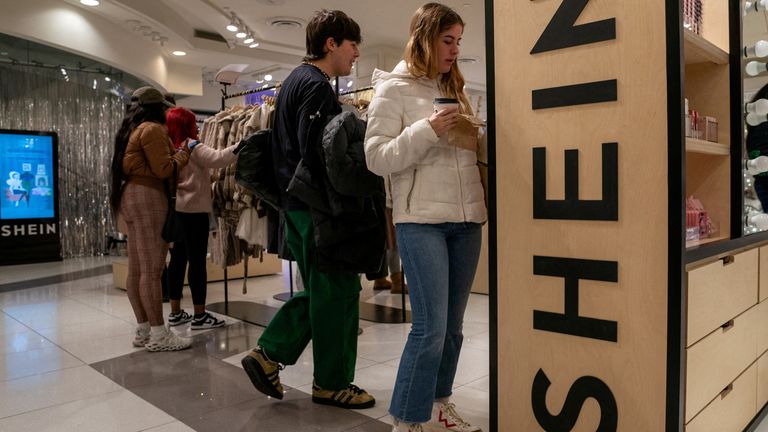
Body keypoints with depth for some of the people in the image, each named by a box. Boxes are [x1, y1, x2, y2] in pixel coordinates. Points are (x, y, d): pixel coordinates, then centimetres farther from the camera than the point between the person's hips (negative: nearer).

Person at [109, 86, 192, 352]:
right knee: (152, 269, -10)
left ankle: (143, 330, 15)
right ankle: (158, 335, -7)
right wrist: (182, 154, 3)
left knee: (136, 269, 9)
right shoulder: (153, 129, -8)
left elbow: (143, 165, 17)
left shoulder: (130, 130, 21)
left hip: (130, 196, 10)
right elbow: (163, 169, -14)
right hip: (148, 197, -10)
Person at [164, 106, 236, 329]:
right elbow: (217, 159, -26)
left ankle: (175, 312, 19)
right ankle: (199, 315, 0)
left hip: (177, 210, 8)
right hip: (193, 210, -8)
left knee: (178, 259, 12)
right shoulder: (193, 148, -11)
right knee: (197, 261, -4)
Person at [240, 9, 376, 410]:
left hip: (295, 204, 10)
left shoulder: (294, 80, 18)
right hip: (317, 207, -10)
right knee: (337, 291, 1)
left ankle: (267, 354, 19)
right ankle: (332, 383, 13)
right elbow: (315, 154, -22)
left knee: (319, 290, 17)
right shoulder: (317, 86, -13)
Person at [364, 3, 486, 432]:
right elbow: (377, 158, -9)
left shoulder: (455, 89, 18)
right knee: (430, 327, -7)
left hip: (467, 219, 7)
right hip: (421, 220, -6)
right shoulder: (394, 89, -1)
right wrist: (426, 132, -18)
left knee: (452, 325, 12)